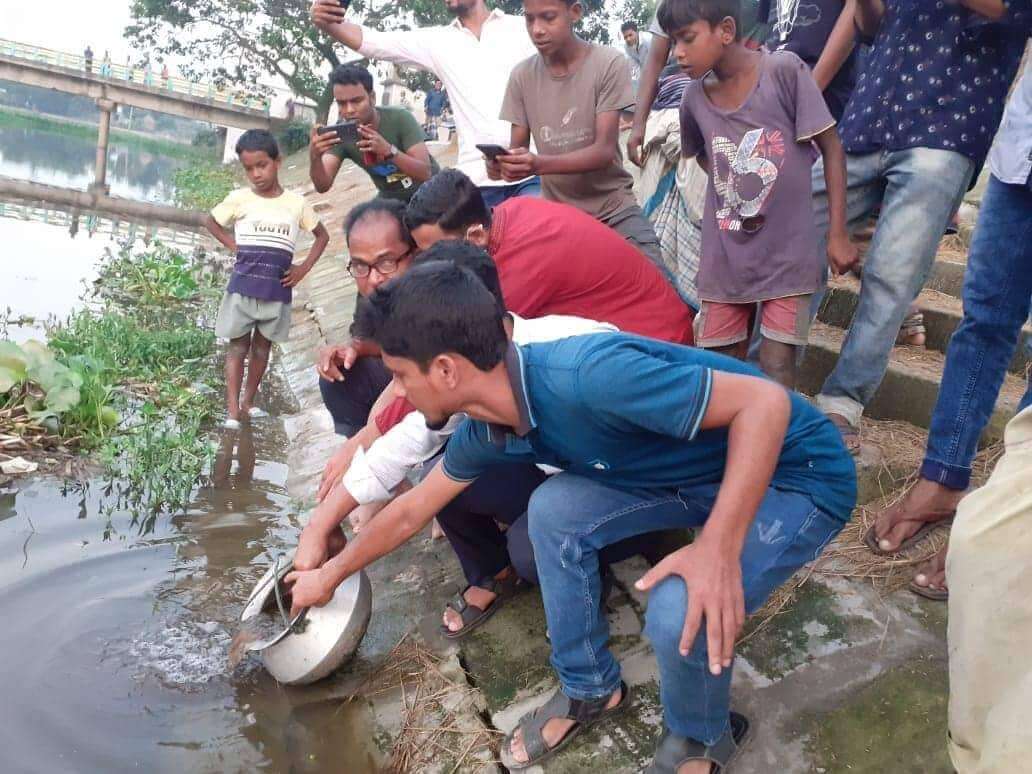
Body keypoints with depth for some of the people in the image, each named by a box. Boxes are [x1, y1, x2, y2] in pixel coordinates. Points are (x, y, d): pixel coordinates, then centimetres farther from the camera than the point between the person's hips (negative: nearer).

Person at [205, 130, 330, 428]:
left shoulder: (296, 202, 0)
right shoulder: (239, 198, -2)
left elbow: (322, 236, 12)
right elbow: (211, 222, 15)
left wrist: (304, 268, 1)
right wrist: (235, 247, 0)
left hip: (277, 289, 1)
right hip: (243, 285, -1)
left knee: (262, 346, 12)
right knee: (238, 346, 3)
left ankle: (248, 402, 25)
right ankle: (233, 410, 3)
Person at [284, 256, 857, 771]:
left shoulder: (585, 375, -35)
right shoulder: (486, 427, -6)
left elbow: (765, 401, -31)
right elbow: (412, 510, 12)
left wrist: (718, 545, -40)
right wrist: (330, 574, 24)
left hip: (798, 470, -7)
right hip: (700, 471, 7)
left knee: (681, 614, -27)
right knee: (553, 510, -3)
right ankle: (590, 688, 18)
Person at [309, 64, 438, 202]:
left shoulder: (399, 118, -25)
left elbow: (425, 173, -31)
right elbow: (323, 186, -25)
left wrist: (389, 150, -46)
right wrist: (315, 157, -46)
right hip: (392, 199, 3)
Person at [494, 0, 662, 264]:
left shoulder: (610, 64, -12)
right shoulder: (522, 76, 0)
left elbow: (604, 150, -18)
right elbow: (517, 148, 1)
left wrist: (539, 164, -34)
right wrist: (500, 160, -25)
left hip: (614, 212, -2)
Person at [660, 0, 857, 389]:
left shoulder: (784, 69, -13)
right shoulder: (694, 98, -1)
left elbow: (831, 148, -8)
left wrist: (838, 234, -10)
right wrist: (736, 193, 6)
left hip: (787, 254, -4)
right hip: (724, 260, 4)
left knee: (776, 369, -4)